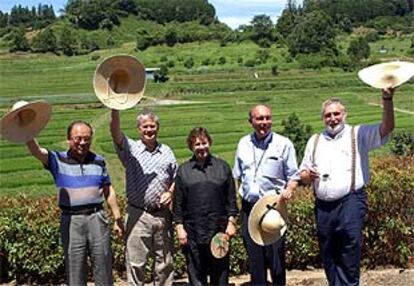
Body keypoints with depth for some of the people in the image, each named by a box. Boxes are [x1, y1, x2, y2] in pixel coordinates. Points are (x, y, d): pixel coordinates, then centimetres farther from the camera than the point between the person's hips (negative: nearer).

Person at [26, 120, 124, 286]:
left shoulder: (98, 161, 7)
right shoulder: (58, 160, -1)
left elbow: (109, 192, 13)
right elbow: (36, 150, -19)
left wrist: (118, 219, 12)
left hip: (97, 218, 2)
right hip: (71, 221, -2)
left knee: (104, 267, 10)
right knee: (74, 269, 8)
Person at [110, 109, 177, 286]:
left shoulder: (166, 152, 10)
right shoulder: (131, 149, -1)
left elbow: (177, 178, 17)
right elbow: (116, 133, -20)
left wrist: (171, 192, -3)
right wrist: (115, 110, -35)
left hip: (162, 214, 3)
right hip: (138, 215, -3)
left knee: (164, 262, 13)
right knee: (136, 263, 2)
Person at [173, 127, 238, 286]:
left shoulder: (222, 167, 7)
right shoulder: (183, 170, 7)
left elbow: (231, 198, 7)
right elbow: (178, 203, 6)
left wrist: (231, 222, -1)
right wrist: (179, 227, -1)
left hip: (219, 230, 0)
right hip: (192, 232, 0)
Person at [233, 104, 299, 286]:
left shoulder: (284, 144, -1)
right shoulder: (244, 143, 10)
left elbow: (293, 176, 2)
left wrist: (289, 190, -17)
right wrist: (239, 197, 11)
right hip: (249, 207, 4)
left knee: (276, 255, -1)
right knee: (254, 257, 10)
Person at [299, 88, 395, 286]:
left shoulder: (358, 134, 4)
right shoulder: (315, 141, 17)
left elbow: (386, 128, -11)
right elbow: (303, 175, 20)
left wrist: (387, 99, -25)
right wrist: (308, 175, -4)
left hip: (350, 203, -4)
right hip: (323, 206, 5)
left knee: (349, 258, -3)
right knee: (328, 258, 13)